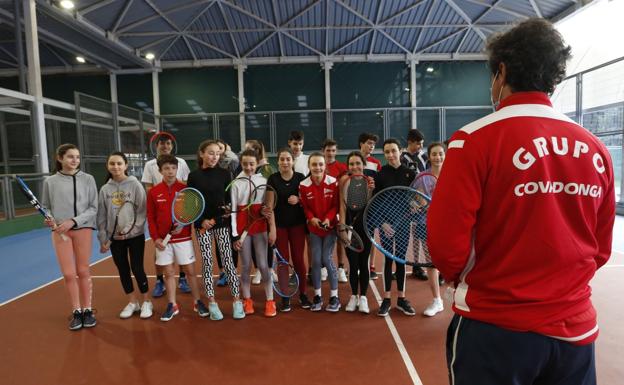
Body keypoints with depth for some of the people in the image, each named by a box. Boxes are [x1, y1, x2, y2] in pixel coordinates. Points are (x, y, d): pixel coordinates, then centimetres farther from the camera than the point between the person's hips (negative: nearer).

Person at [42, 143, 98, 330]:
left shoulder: (87, 179, 0)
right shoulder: (50, 181, 4)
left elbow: (93, 208, -1)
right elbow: (45, 207, 12)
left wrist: (73, 221, -12)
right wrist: (48, 219, -9)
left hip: (83, 229, -1)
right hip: (60, 231, 1)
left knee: (83, 272, 6)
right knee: (69, 274, 2)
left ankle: (87, 310, 19)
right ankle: (76, 312, 17)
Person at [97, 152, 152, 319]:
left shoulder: (135, 185, -7)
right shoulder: (105, 189, 3)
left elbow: (142, 212, -10)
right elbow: (102, 216, 6)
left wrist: (131, 232, -17)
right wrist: (103, 239, 3)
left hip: (135, 236, -4)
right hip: (114, 238, 4)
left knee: (137, 269, 0)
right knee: (123, 270, 11)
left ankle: (146, 302, 17)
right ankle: (132, 302, 26)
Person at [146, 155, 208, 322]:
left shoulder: (185, 189, -3)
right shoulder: (153, 192, 0)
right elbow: (150, 218, 3)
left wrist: (183, 224, -17)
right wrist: (155, 238, -6)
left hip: (183, 238, -1)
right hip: (163, 240, 1)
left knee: (190, 271, 6)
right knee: (168, 272, 10)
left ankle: (197, 302, 20)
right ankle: (172, 305, 22)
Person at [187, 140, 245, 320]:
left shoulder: (224, 174, 2)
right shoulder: (194, 176, 1)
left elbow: (229, 199, 2)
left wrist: (228, 214, -11)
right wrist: (201, 221, -12)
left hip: (222, 223, 0)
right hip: (202, 225, 0)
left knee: (227, 261, 1)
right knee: (207, 263, 5)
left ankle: (237, 301, 10)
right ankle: (212, 303, 16)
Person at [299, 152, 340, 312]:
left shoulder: (333, 182, -10)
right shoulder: (303, 185, -7)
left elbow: (336, 205, -5)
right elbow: (304, 207, 1)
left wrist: (329, 218, -20)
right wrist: (312, 218, -17)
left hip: (330, 226, -1)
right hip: (313, 227, 2)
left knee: (327, 259, -4)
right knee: (316, 260, 3)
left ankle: (334, 297, 11)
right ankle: (317, 296, 19)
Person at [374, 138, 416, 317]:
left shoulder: (409, 173, 0)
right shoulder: (380, 175, -3)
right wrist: (382, 222, -12)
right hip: (386, 222, -1)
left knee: (401, 259, 8)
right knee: (388, 259, 3)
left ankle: (401, 299, 19)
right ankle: (386, 299, 13)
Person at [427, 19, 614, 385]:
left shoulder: (476, 139, -17)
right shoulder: (597, 150, -2)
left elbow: (446, 243, -16)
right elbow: (601, 248, 7)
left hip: (495, 328, -4)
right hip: (576, 330, 5)